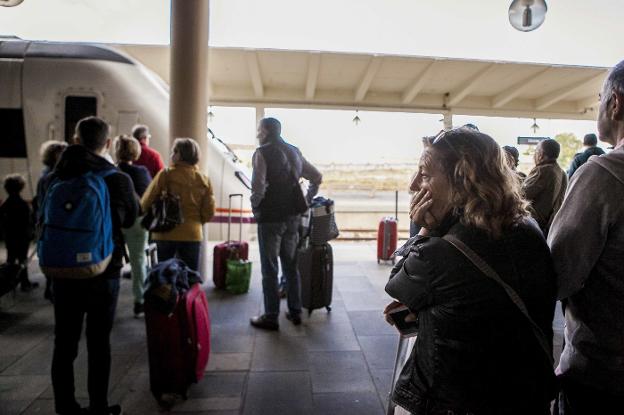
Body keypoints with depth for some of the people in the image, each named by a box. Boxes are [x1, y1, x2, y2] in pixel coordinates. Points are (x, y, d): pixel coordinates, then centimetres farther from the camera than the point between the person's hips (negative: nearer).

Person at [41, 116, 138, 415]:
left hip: (63, 270, 3)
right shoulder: (118, 179, -11)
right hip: (103, 271, -2)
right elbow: (129, 219, 5)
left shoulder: (53, 179, -2)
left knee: (64, 343, 13)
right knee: (99, 343, 8)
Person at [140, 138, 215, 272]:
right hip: (191, 234, 1)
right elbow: (209, 212, 0)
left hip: (166, 233, -1)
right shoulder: (204, 180, -1)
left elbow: (145, 202, -4)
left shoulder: (165, 175, -9)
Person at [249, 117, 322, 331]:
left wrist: (255, 205, -3)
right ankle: (295, 312, 24)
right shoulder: (294, 151, 12)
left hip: (270, 217, -6)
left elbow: (258, 186, -21)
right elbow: (317, 177, 15)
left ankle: (271, 317, 10)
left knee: (269, 269, 2)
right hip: (293, 216, 7)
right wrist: (307, 200, 18)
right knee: (291, 266, 16)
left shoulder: (262, 153, -9)